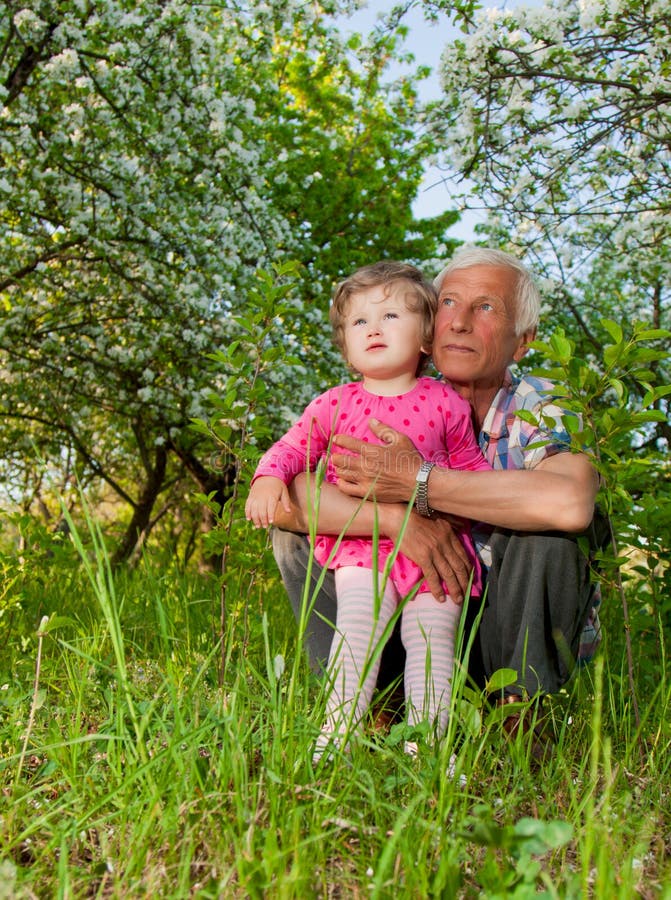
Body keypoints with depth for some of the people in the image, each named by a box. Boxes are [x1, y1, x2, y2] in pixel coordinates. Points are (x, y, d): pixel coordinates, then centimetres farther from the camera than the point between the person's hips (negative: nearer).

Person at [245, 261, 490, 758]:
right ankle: (337, 733, -12)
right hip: (359, 540, 0)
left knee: (431, 636, -6)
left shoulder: (446, 403, 7)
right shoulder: (334, 405, 7)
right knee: (359, 621, -18)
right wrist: (268, 479, -11)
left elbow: (473, 468, 15)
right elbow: (290, 448, 9)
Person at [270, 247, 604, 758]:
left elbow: (570, 503, -38)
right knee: (296, 531, -10)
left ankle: (519, 716, -11)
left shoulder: (544, 411, -12)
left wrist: (417, 483, -31)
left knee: (547, 529, -30)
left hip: (518, 636, -2)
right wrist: (396, 517, -32)